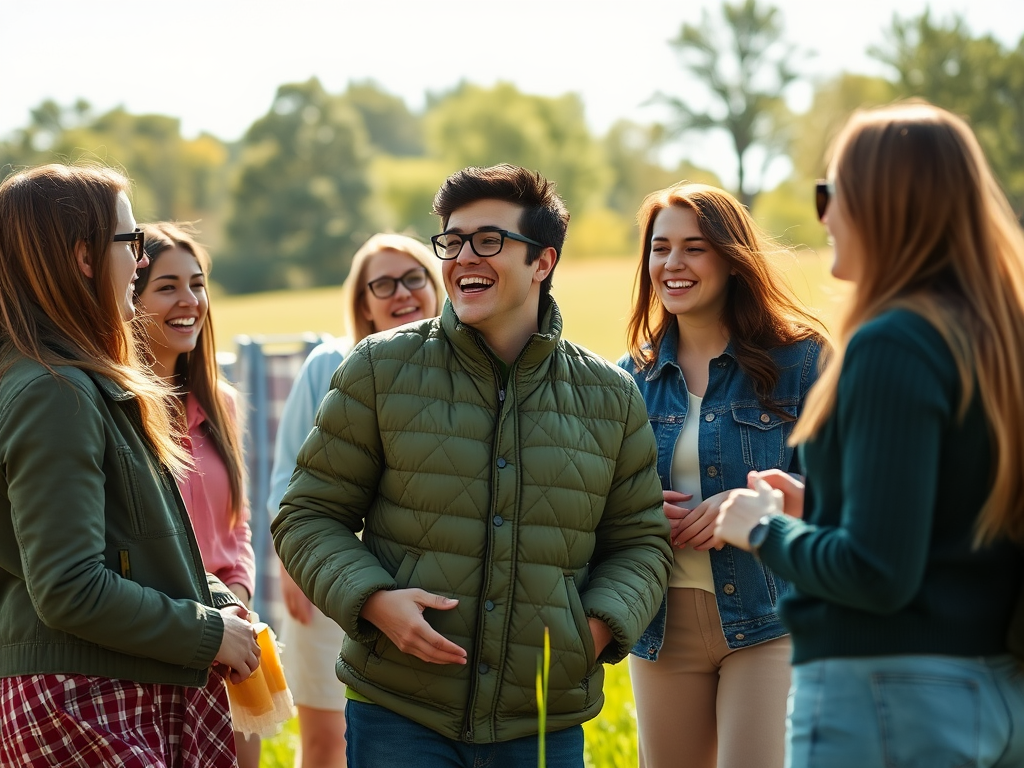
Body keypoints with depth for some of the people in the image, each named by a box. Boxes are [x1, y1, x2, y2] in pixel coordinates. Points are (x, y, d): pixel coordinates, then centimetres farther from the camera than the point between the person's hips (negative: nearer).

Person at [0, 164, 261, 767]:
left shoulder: (91, 384, 16)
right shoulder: (53, 394, -16)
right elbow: (71, 591, -22)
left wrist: (219, 602, 7)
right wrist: (208, 632, -11)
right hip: (86, 709, -10)